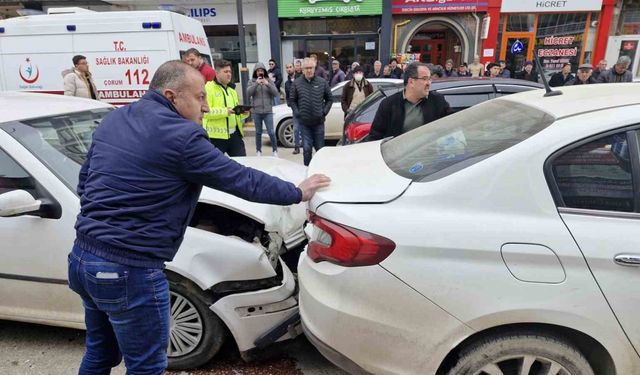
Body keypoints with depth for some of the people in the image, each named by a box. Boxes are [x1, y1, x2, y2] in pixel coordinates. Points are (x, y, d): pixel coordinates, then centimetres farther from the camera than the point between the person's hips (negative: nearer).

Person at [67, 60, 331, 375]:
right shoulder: (182, 136, -17)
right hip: (127, 269, -9)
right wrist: (297, 192, 2)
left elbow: (84, 178, 18)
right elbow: (243, 180, -11)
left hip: (83, 256, 9)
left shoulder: (114, 119, 10)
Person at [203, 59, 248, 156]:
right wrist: (225, 111, -25)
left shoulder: (232, 89, 19)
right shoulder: (209, 88, -6)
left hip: (234, 134, 7)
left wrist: (243, 113, 4)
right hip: (216, 135, -7)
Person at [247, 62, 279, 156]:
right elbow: (248, 93, -8)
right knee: (258, 132, 9)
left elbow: (276, 93, -4)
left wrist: (267, 84, -17)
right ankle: (258, 151, 20)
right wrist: (256, 84, -19)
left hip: (268, 111, -1)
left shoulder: (269, 81, 5)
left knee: (271, 132, -3)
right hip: (256, 111, 1)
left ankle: (275, 150, 10)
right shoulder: (252, 81, 5)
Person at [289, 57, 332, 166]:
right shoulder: (297, 83, 1)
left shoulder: (322, 82, 2)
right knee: (306, 149, -1)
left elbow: (329, 99, 9)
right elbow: (293, 100, 8)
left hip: (319, 122, 1)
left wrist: (324, 111, -3)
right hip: (304, 122, -1)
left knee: (320, 148, 10)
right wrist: (297, 112, -4)